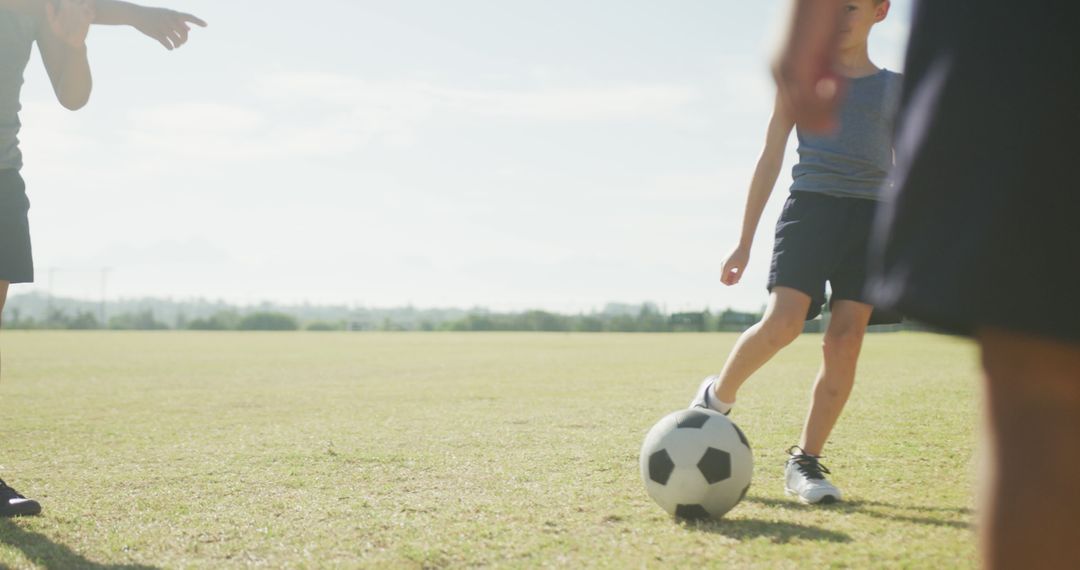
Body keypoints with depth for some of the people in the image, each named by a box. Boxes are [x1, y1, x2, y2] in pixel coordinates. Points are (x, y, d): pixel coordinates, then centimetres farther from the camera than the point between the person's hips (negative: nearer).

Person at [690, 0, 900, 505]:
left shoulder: (894, 89, 16)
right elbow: (770, 160, 12)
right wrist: (744, 241, 8)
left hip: (870, 217, 2)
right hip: (810, 204, -2)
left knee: (845, 340, -8)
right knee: (782, 323, -22)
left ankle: (805, 461, 1)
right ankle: (718, 396, 4)